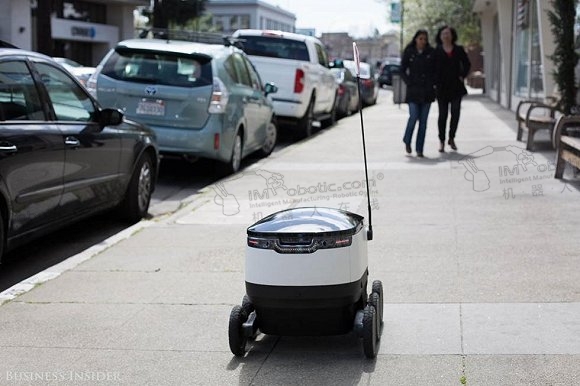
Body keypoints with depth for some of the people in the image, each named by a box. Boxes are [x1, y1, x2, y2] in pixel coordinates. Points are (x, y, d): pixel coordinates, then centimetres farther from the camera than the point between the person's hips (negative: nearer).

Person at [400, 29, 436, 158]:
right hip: (413, 90, -1)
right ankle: (407, 141, 16)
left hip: (427, 90, 1)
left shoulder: (431, 53, 4)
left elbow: (436, 70, 11)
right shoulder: (409, 52, 2)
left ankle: (419, 149, 5)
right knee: (413, 117, -11)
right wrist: (409, 82, -4)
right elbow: (402, 70, 6)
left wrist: (433, 83, 0)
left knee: (423, 120, 0)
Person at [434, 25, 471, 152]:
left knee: (455, 113, -2)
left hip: (456, 87, 2)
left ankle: (451, 138, 15)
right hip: (442, 88, -2)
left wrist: (462, 76, 2)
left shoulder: (458, 50, 6)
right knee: (443, 114, 2)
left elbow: (467, 64, 13)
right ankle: (442, 141, 12)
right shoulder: (436, 51, 0)